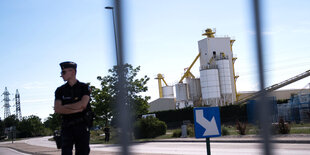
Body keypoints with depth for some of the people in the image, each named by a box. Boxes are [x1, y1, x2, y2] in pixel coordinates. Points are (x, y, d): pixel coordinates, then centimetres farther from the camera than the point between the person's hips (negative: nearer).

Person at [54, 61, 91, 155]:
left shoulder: (84, 88, 4)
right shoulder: (60, 90, 10)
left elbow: (83, 104, -12)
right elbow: (57, 109, -4)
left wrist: (64, 107, -5)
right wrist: (77, 109, -11)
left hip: (82, 126, -1)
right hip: (66, 126, 2)